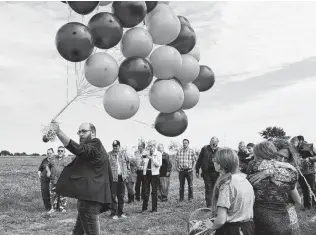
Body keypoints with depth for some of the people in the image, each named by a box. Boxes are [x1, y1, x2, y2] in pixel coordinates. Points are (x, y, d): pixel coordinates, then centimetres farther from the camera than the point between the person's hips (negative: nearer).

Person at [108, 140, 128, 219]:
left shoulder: (123, 154, 12)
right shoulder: (109, 155, 0)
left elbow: (125, 164, 14)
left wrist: (125, 175, 3)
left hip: (121, 177, 4)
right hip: (113, 177, -4)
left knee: (121, 196, 9)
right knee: (113, 196, -2)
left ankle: (120, 212, 19)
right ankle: (113, 213, 4)